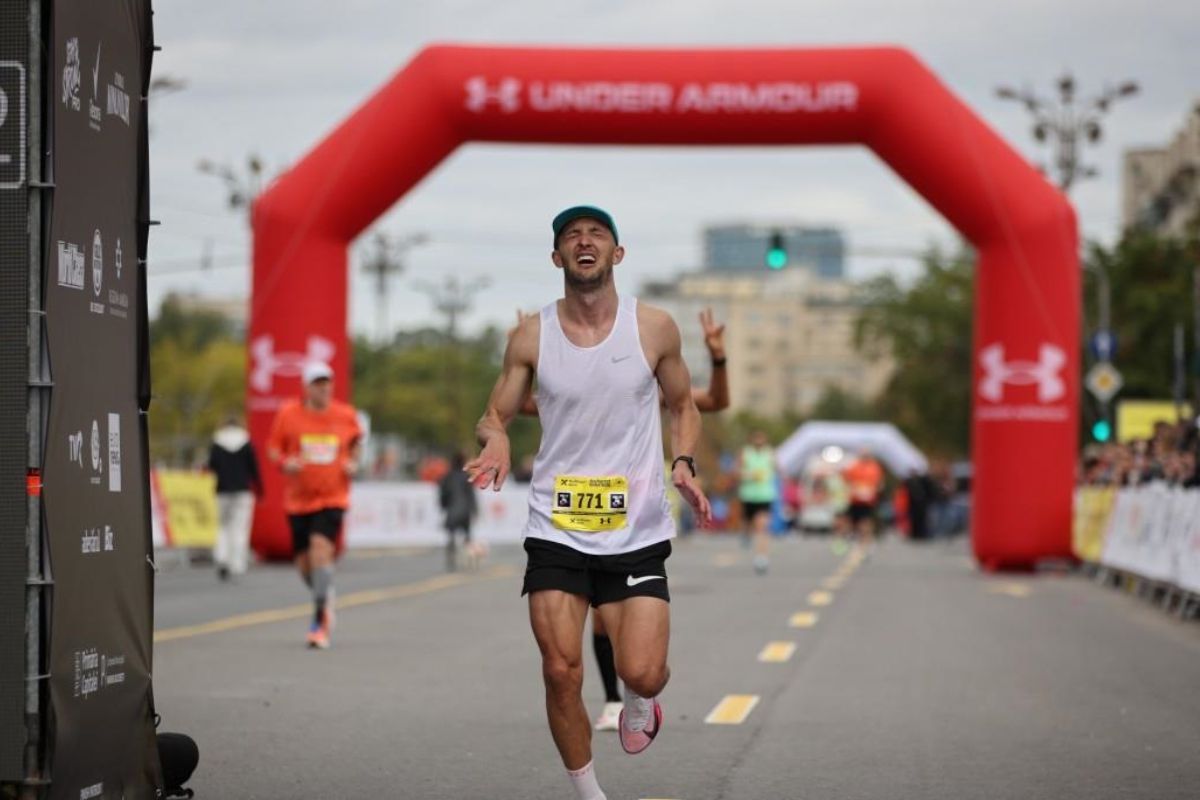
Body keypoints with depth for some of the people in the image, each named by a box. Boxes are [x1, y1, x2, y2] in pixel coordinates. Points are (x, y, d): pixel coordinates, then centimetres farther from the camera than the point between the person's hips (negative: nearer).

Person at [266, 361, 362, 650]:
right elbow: (273, 447, 6)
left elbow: (355, 441, 20)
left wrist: (353, 463, 1)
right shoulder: (288, 414, -2)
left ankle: (319, 621, -17)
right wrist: (285, 463, -14)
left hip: (332, 498, -2)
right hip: (298, 499, 2)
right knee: (304, 564, 5)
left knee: (321, 548, -21)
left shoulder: (346, 415, 1)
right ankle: (325, 598, 39)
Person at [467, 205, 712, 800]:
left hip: (636, 532, 0)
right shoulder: (531, 337, -1)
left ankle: (639, 703, 28)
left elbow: (683, 406, 13)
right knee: (562, 673, -5)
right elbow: (493, 417, 7)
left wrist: (684, 464, -6)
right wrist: (494, 439, -17)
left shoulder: (654, 328, -1)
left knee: (642, 673, -11)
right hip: (555, 529, 1)